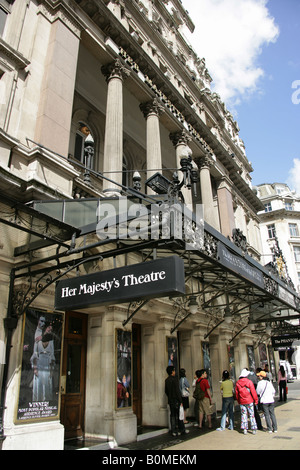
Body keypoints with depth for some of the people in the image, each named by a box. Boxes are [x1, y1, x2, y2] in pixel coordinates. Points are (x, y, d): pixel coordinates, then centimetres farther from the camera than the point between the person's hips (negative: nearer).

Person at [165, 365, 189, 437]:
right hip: (176, 400, -6)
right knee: (179, 415, 5)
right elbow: (177, 391, -17)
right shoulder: (175, 379, -15)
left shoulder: (166, 380, 6)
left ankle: (173, 431, 11)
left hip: (170, 401, 6)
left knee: (172, 416, 9)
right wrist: (180, 401, -12)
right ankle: (182, 430, 13)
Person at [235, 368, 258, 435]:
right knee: (251, 415, 6)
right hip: (249, 401, -2)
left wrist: (238, 401, 17)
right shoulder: (249, 382, -10)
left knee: (243, 414, 9)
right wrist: (256, 400, -1)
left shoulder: (237, 383, 0)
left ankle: (245, 429, 10)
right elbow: (253, 392, -11)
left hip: (242, 402, 2)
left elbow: (236, 393, 6)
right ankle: (254, 429, 9)